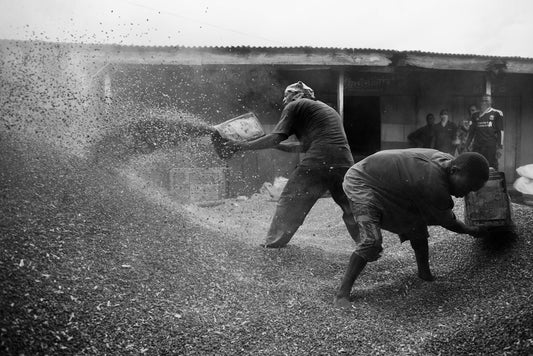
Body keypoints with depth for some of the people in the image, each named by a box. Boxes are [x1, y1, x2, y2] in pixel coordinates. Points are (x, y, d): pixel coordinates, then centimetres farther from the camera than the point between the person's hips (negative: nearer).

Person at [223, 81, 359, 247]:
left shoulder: (295, 106, 10)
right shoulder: (328, 109, 32)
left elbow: (274, 139, 1)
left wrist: (243, 145, 11)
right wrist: (274, 144, 34)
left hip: (318, 162, -6)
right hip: (345, 164, 6)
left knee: (288, 205, 8)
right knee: (352, 210, 18)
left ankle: (272, 246, 13)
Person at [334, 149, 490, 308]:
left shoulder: (447, 160, -9)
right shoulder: (434, 186, -33)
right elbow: (448, 223, -13)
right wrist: (471, 230, 4)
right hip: (361, 182, -10)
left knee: (417, 225, 7)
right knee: (371, 240, -23)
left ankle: (424, 272, 27)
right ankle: (342, 293, -15)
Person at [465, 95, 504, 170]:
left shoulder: (496, 113, 4)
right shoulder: (476, 115, 15)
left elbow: (500, 131, 1)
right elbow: (471, 132, 18)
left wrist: (499, 147, -6)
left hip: (491, 147, -4)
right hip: (477, 147, 4)